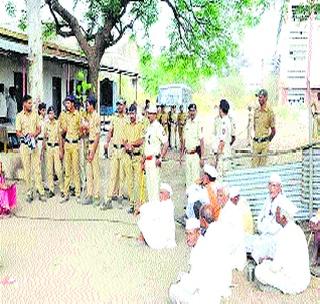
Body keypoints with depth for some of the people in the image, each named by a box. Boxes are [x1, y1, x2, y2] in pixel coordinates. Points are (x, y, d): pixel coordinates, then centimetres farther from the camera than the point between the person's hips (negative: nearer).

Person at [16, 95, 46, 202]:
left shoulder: (35, 114, 6)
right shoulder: (19, 116, -2)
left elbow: (39, 128, 9)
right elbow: (18, 132, -4)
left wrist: (35, 134, -12)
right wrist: (26, 136, -23)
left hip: (34, 144, 2)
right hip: (24, 145, -2)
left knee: (37, 168, 1)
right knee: (27, 169, 3)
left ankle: (41, 192, 3)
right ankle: (29, 193, 10)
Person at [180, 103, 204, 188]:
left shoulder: (198, 123, -10)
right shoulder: (187, 122, 10)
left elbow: (201, 141, -12)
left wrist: (202, 157, -15)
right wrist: (181, 154, 16)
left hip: (195, 154, -6)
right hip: (187, 154, 6)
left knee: (195, 176, -5)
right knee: (188, 176, 12)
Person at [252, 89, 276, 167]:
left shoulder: (270, 112, -7)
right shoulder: (256, 111, 9)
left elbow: (273, 130, -1)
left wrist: (268, 141, 2)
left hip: (264, 143, -4)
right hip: (256, 142, 5)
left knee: (263, 164, 0)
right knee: (254, 164, 5)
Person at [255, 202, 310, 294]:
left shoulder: (284, 235, -24)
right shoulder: (297, 229, 4)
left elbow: (275, 267, -20)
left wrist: (266, 262, 1)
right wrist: (270, 260, 15)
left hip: (293, 284, -9)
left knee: (259, 270, -2)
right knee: (267, 263, 22)